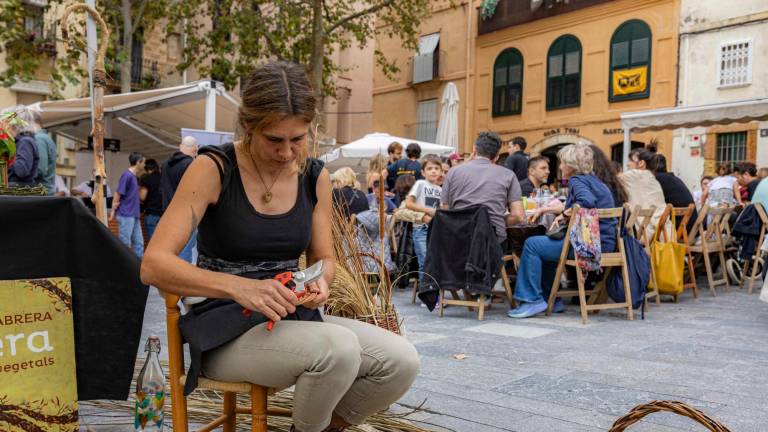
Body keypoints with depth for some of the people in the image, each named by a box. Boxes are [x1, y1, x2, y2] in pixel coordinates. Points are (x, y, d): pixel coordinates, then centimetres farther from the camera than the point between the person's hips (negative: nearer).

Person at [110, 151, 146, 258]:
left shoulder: (134, 177, 13)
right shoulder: (127, 175, -13)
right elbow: (117, 194, -13)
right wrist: (113, 211, -10)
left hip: (134, 216, 8)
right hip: (125, 216, -8)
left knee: (138, 243, 9)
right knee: (125, 243, -3)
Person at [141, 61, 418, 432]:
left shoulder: (315, 177, 2)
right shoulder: (212, 169, -13)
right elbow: (153, 265, -20)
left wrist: (319, 281, -13)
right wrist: (239, 287, -35)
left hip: (293, 317, 5)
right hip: (227, 329, -5)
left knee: (402, 360, -15)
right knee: (338, 348, -32)